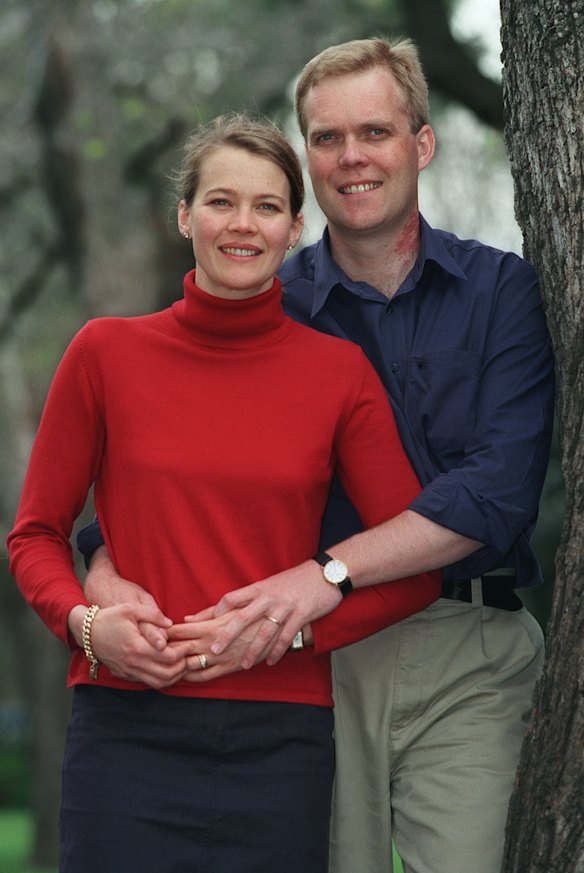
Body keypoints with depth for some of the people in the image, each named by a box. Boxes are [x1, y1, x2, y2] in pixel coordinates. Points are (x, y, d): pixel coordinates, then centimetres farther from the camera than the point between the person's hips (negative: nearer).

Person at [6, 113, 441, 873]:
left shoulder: (340, 371, 3)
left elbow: (418, 568, 4)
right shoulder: (107, 352, 3)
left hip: (278, 743, 1)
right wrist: (86, 623, -9)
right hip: (129, 732, 0)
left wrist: (285, 628, -8)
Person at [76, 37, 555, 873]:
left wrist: (328, 572, -19)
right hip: (318, 658, 1)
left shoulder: (501, 289, 4)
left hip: (467, 656, -1)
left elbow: (500, 489, -9)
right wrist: (107, 584, -20)